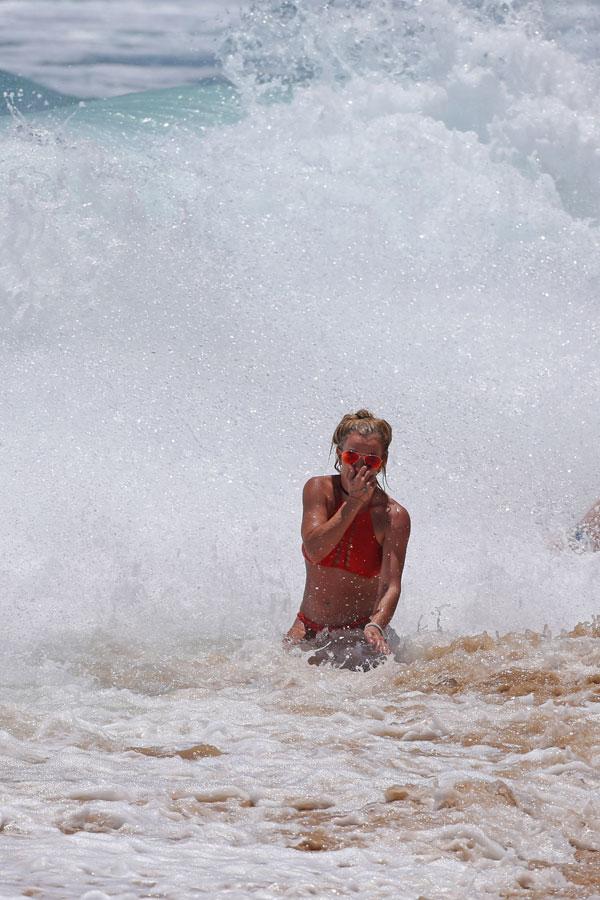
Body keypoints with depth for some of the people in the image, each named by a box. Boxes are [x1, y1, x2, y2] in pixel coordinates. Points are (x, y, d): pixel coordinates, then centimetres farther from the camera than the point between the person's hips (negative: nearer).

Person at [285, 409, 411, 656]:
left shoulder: (393, 516, -11)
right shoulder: (319, 490, -4)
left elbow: (391, 585, -21)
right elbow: (314, 549, -20)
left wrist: (376, 626, -40)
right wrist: (354, 503, -25)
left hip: (359, 630, -1)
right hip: (309, 628, 1)